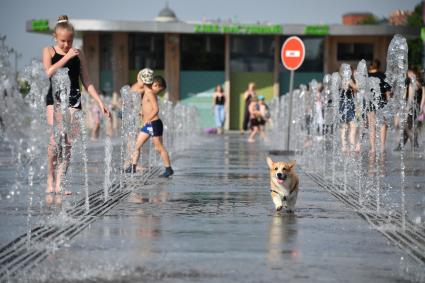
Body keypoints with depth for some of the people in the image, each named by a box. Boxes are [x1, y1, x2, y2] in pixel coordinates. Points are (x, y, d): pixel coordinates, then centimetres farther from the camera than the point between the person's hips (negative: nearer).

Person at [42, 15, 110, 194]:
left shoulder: (78, 54, 12)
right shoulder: (49, 51, 6)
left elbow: (87, 82, 14)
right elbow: (49, 72, -13)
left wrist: (100, 102, 8)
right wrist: (67, 57, -13)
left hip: (73, 99, 2)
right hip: (54, 98, -2)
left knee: (68, 142, -4)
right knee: (55, 141, -12)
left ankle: (60, 183, -1)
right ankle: (50, 180, -1)